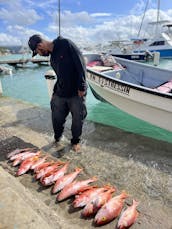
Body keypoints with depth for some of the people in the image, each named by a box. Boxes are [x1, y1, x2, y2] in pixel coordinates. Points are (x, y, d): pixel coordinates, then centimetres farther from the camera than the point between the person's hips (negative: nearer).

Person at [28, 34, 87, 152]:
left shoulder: (66, 44, -10)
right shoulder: (52, 57, 12)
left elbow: (81, 63, -16)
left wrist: (81, 87, -18)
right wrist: (54, 93, 13)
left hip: (76, 93, -6)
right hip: (60, 94, 7)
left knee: (77, 119, 6)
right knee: (57, 118, 12)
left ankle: (76, 141, 29)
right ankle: (57, 139, 36)